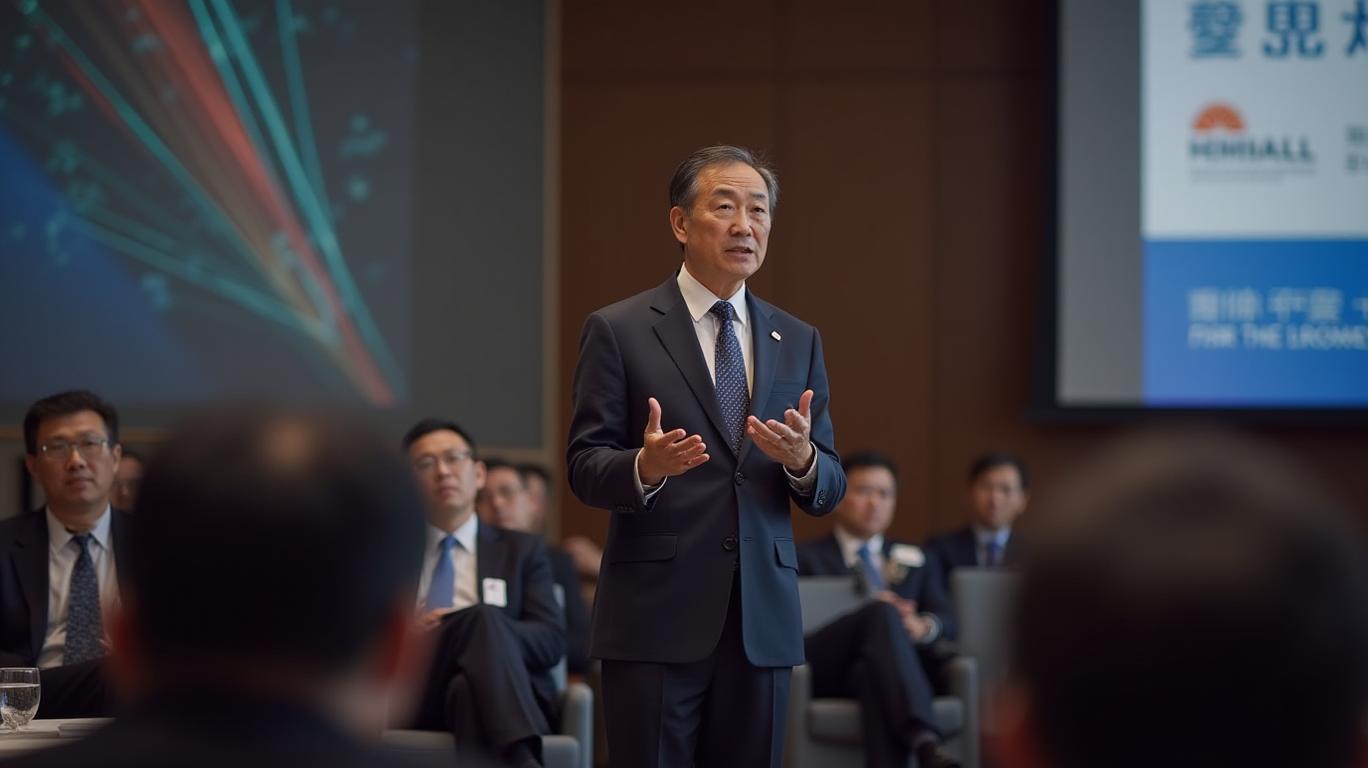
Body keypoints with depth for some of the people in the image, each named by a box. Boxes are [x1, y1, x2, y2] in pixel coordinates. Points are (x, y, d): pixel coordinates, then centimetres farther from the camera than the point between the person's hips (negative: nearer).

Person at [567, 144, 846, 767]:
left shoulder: (798, 342, 12)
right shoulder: (618, 331, 0)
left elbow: (830, 491, 9)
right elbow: (585, 465, -4)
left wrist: (801, 459, -14)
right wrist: (645, 467, -25)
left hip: (763, 621, 4)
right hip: (655, 620, -4)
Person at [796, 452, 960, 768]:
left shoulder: (915, 560, 28)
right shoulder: (805, 558, 19)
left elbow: (947, 621, 13)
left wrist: (923, 626, -13)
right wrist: (874, 615, -15)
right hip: (829, 669, -2)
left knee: (876, 674, -38)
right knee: (882, 612, -34)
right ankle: (925, 742, -56)